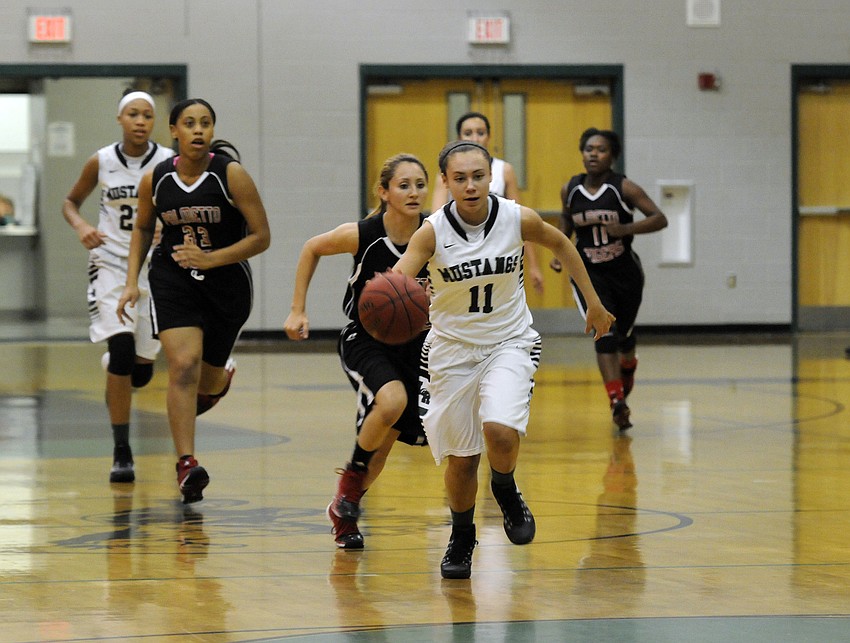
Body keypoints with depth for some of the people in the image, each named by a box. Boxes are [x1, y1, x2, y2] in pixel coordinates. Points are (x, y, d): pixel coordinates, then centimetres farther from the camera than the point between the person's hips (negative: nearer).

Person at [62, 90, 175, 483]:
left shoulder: (169, 163, -6)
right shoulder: (101, 162, -3)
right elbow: (71, 202, 11)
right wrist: (80, 226, -10)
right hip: (111, 264, -1)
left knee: (141, 370, 6)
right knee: (122, 349, -20)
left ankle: (116, 385, 47)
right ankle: (121, 453, -11)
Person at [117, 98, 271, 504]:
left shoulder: (231, 174, -15)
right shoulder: (155, 180, -6)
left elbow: (261, 237, -13)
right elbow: (142, 229, 13)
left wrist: (210, 259, -23)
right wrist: (132, 282, 4)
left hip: (226, 281, -1)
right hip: (173, 279, 1)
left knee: (207, 383, 13)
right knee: (183, 366, -21)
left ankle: (222, 376, 53)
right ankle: (186, 465, -21)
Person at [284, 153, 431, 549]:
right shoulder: (361, 235, -19)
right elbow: (311, 250, 0)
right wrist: (298, 310, -2)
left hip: (413, 342, 4)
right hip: (364, 339, -4)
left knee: (385, 439, 7)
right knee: (392, 401, -32)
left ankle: (344, 509, 31)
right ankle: (352, 475, -6)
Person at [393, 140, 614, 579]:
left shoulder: (518, 219, -14)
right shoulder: (433, 231, -18)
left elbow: (559, 243, 7)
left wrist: (593, 302, 12)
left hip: (509, 342, 0)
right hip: (452, 349, 0)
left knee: (500, 431, -25)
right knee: (461, 457, 5)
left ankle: (506, 494, 9)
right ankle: (462, 539, 33)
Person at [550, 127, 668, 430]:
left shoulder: (624, 188, -14)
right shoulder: (570, 190, -4)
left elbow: (659, 219, -16)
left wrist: (626, 229, -30)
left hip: (624, 272, -1)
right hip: (588, 274, 1)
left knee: (624, 333, 17)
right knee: (604, 334, -18)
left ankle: (627, 369, 53)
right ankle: (617, 401, -22)